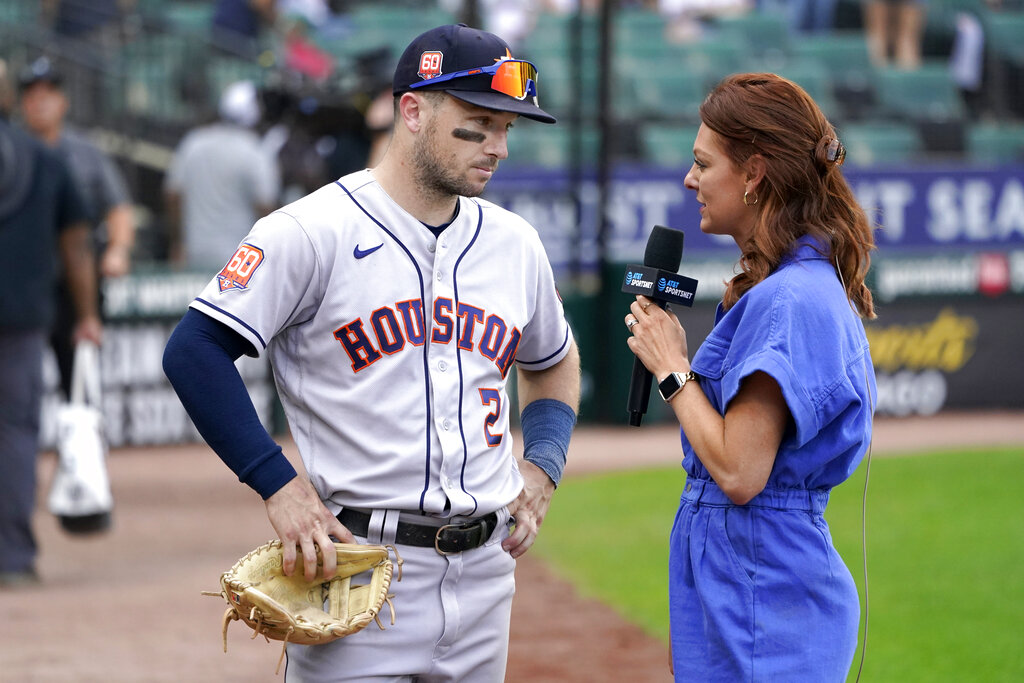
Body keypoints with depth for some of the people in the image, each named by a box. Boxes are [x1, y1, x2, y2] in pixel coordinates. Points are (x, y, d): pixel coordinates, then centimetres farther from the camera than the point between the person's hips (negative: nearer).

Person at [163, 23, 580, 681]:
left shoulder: (515, 243, 12)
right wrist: (278, 484, -18)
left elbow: (554, 362, 29)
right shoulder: (314, 232, -9)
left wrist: (543, 465, 10)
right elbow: (196, 350, -12)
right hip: (357, 562, -6)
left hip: (484, 571, 6)